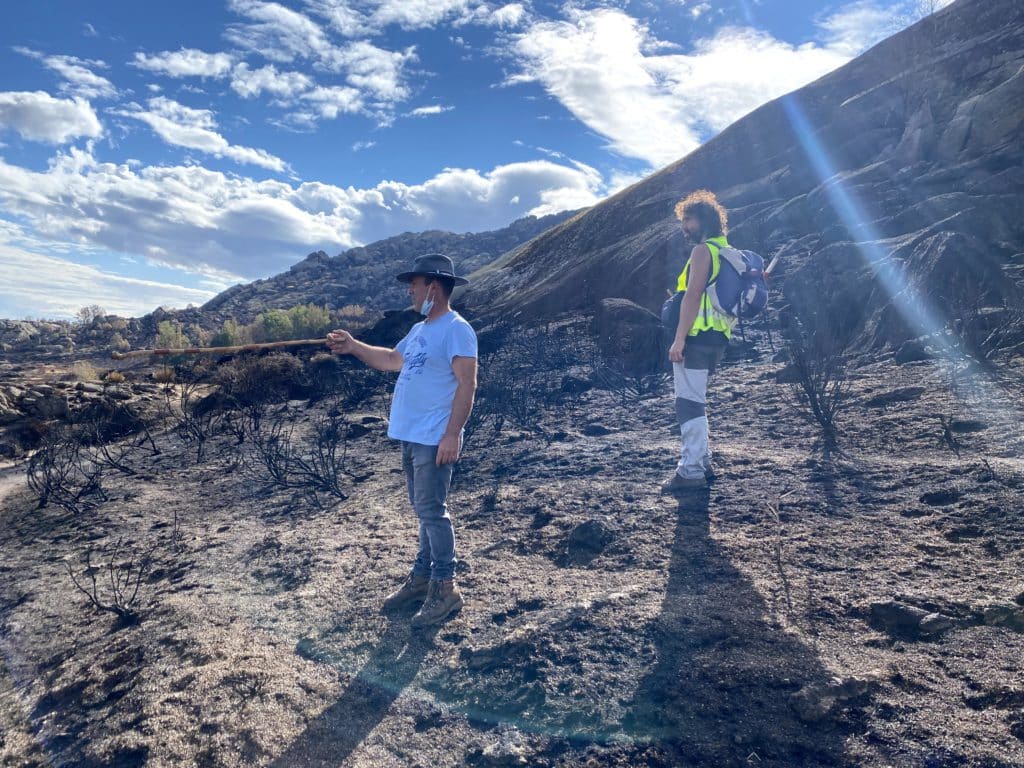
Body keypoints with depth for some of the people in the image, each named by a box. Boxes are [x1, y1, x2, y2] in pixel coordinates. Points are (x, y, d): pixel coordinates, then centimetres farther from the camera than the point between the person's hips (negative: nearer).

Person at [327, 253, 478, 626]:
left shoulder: (456, 329, -14)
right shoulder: (420, 330, 16)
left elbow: (467, 385, -20)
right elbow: (392, 360, 31)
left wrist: (452, 434, -25)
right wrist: (353, 347, 22)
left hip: (434, 440, -10)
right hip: (411, 436, 10)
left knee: (431, 511, -5)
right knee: (424, 510, 16)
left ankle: (445, 588, 6)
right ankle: (422, 576, 28)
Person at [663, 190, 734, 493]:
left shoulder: (703, 250, -10)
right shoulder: (726, 251, 20)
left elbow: (693, 295, -19)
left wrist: (679, 339, -22)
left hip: (697, 337, -10)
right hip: (716, 339, 10)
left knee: (689, 402, -8)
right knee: (695, 402, 17)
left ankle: (691, 471, -6)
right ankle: (702, 463, 22)